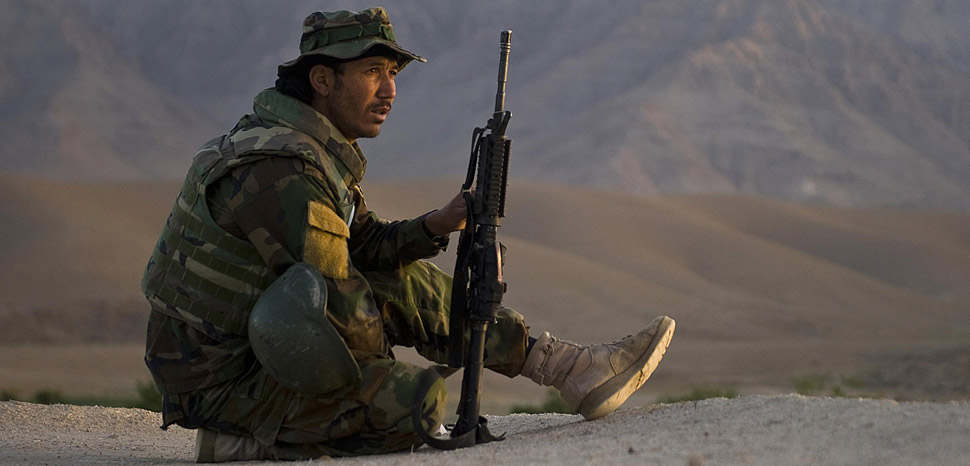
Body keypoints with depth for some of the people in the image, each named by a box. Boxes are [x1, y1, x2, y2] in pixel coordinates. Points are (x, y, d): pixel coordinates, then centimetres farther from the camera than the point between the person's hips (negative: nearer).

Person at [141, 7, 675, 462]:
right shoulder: (281, 171, -25)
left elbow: (364, 246, 13)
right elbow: (343, 315, -24)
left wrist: (438, 224, -5)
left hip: (250, 338, 10)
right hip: (219, 380, -10)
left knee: (406, 281, 10)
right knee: (416, 402, -14)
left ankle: (565, 366, 13)